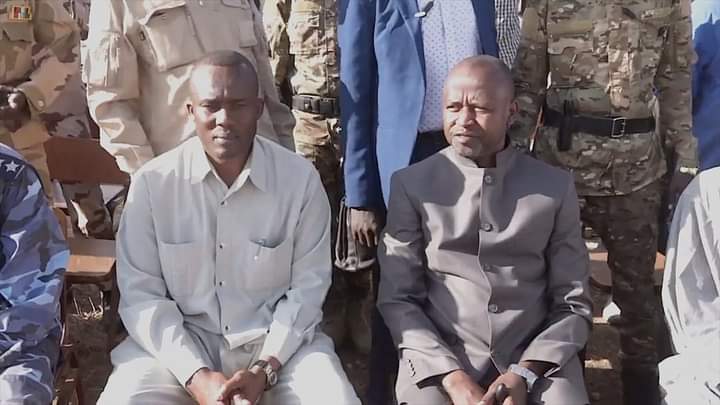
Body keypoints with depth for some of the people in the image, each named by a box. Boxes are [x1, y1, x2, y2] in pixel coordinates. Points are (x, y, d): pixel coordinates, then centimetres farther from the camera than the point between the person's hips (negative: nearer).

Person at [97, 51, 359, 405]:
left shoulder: (301, 179, -6)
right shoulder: (151, 182, -6)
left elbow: (307, 287, -3)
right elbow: (140, 294, -6)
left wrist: (265, 369, -14)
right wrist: (196, 375, -16)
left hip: (278, 341, 0)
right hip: (182, 341, 0)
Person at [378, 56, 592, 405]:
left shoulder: (555, 187, 8)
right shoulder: (411, 185, 5)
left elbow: (574, 304, 7)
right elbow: (397, 299, 1)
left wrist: (524, 374, -8)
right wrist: (452, 377, -11)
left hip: (535, 360, 1)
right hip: (440, 359, -1)